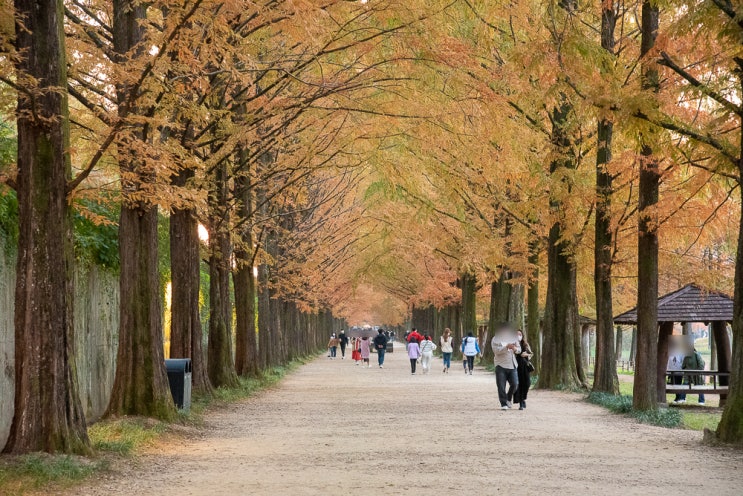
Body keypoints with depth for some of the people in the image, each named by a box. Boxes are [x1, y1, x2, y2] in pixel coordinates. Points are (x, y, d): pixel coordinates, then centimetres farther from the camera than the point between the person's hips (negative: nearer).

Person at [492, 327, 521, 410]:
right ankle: (503, 404, 4)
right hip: (501, 366, -4)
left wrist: (515, 349, -13)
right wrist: (507, 347, -27)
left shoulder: (513, 338, 15)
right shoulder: (496, 339, 0)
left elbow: (519, 349, 12)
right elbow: (496, 350, -15)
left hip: (512, 366, 4)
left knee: (515, 384, -3)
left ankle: (509, 398, 22)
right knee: (501, 386, -4)